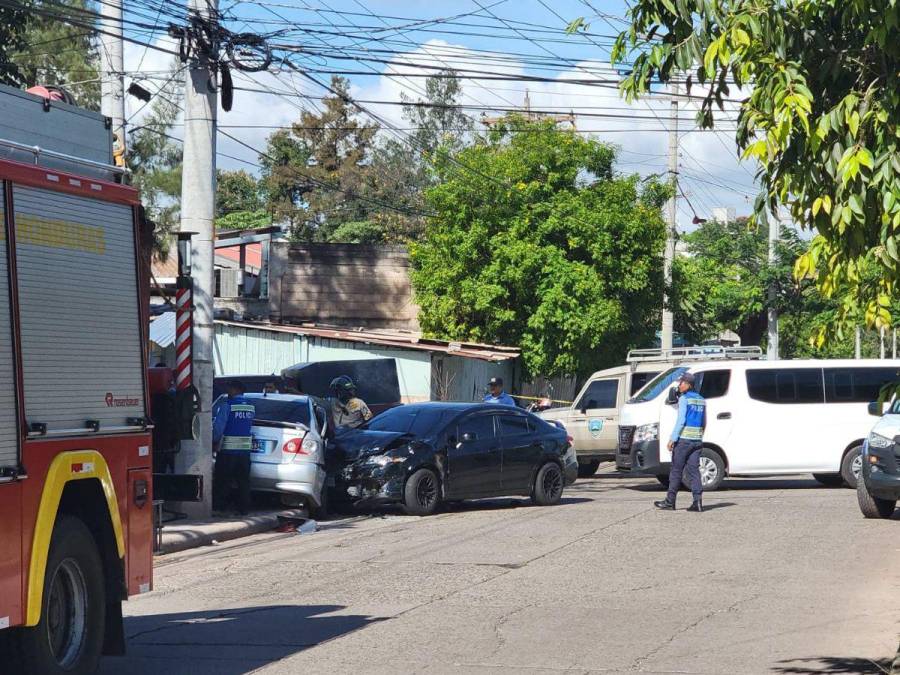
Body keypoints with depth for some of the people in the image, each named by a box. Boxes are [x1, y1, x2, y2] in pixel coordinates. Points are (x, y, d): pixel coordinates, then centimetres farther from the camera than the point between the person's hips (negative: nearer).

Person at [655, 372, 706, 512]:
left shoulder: (684, 399, -9)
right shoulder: (701, 400, 13)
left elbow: (681, 420, -15)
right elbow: (704, 423, 16)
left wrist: (672, 439, -15)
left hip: (684, 439, -7)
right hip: (697, 440, 7)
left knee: (676, 470, 1)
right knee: (694, 470, 5)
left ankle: (670, 501, 5)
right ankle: (697, 501, -5)